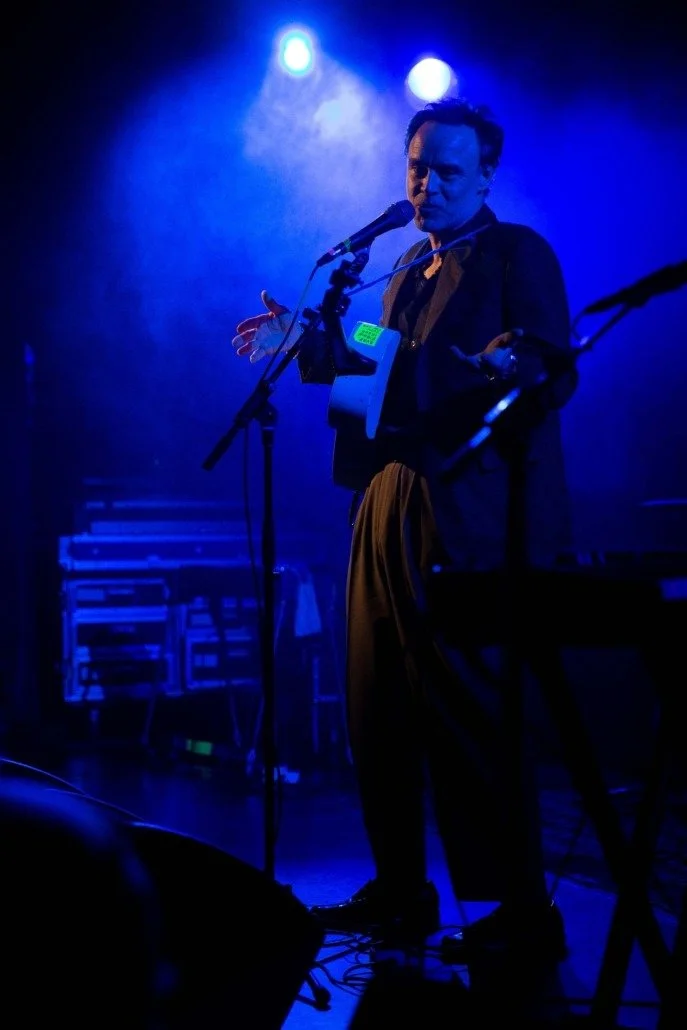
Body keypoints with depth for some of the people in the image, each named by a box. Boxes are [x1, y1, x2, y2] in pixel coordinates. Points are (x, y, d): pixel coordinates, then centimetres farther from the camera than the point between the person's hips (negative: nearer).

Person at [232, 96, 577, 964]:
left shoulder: (519, 254, -3)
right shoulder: (412, 265, 21)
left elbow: (558, 372, -14)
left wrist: (519, 367, -36)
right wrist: (302, 344, 21)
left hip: (464, 513, -9)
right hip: (387, 505, 9)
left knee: (465, 711, -8)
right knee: (377, 707, 11)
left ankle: (523, 911, 2)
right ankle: (400, 891, 23)